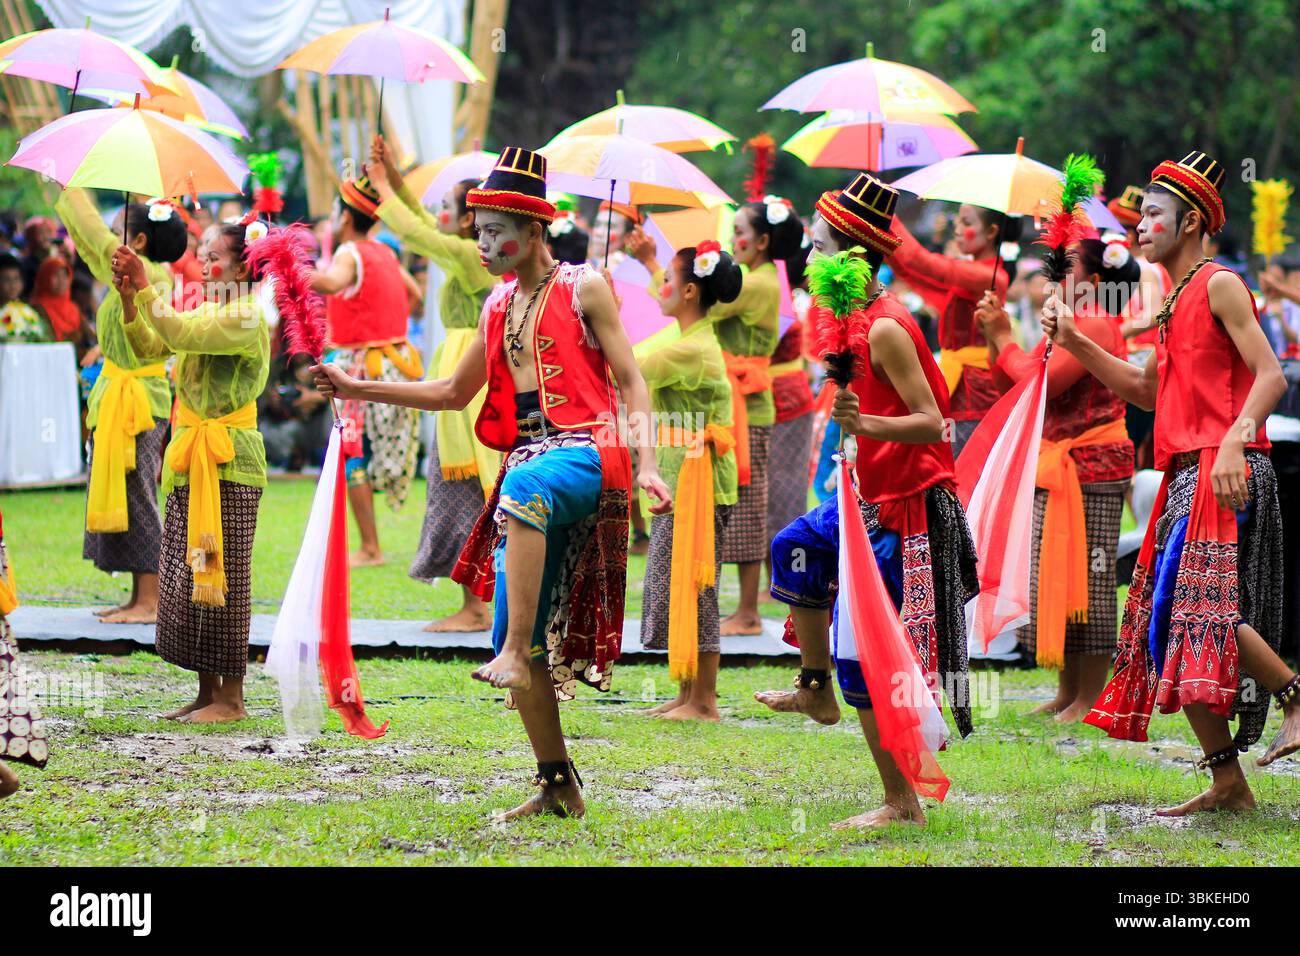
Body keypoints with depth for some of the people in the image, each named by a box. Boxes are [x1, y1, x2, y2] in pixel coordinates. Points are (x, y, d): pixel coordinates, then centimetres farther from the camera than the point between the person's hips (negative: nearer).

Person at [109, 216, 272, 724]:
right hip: (192, 461, 9)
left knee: (221, 575, -6)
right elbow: (149, 345, 13)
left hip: (228, 462, -9)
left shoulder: (247, 319, -11)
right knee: (185, 574, 9)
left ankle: (231, 697, -2)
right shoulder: (209, 311, 17)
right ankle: (207, 692, 14)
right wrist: (129, 298, 0)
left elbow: (180, 333, -23)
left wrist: (145, 287, -16)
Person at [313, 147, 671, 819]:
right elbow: (455, 393, 29)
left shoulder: (583, 289, 2)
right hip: (527, 463, 7)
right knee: (520, 642, 0)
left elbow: (630, 382, -2)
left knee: (524, 487, -43)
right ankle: (557, 787, 11)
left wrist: (646, 462, -16)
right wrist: (361, 389, 23)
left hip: (586, 453, -7)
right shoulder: (499, 306, 20)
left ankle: (515, 652, -45)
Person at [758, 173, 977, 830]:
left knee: (864, 661, -11)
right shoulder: (863, 320, 9)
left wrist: (867, 424, -39)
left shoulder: (886, 330, -20)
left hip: (906, 516, -11)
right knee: (794, 549, 30)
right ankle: (817, 691, 39)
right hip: (873, 503, 11)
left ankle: (902, 805, -7)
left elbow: (932, 424, -25)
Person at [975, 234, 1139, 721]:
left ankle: (1090, 698, -3)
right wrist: (996, 338, 6)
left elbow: (1042, 382, -21)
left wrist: (1004, 339, -9)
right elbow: (1015, 389, 17)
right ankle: (1067, 691, 17)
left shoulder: (1096, 325, -13)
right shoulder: (1066, 325, 19)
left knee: (1085, 580, -7)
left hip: (1091, 468, -10)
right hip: (1057, 465, 10)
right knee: (1055, 579, 11)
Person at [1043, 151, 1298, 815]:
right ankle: (1228, 781, 5)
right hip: (1186, 477, 9)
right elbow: (1146, 390, 30)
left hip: (1225, 474, -9)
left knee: (1205, 602, -24)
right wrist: (1074, 342, 22)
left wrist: (1234, 442, -28)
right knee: (1172, 618, 4)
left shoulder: (1219, 285, -4)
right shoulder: (1178, 301, 23)